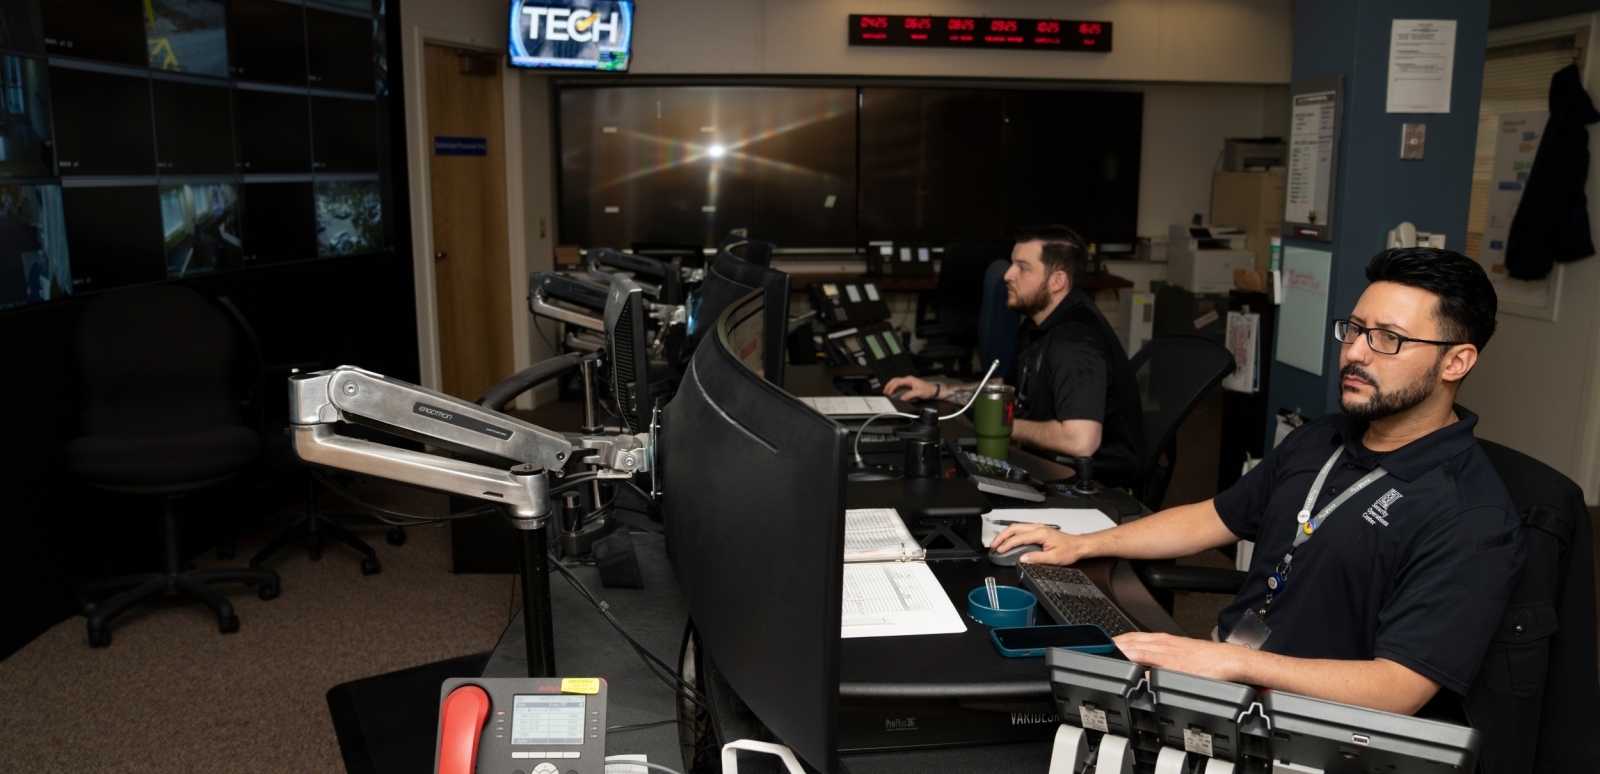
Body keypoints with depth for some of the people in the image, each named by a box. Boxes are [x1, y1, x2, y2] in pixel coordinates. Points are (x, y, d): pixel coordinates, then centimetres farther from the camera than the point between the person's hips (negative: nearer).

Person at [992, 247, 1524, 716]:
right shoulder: (1318, 440, 9)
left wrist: (1232, 662, -30)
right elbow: (1215, 518, 19)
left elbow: (1399, 691, -23)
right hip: (1219, 671, 8)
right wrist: (1082, 544, 12)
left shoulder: (1472, 522, -17)